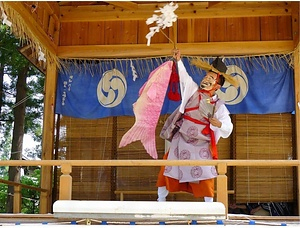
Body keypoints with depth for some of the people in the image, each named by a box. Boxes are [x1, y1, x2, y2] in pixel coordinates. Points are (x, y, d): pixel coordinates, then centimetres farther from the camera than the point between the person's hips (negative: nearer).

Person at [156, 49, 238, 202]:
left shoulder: (219, 106, -3)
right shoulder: (193, 91, 1)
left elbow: (228, 128, -5)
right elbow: (184, 77, -9)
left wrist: (219, 124, -25)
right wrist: (178, 61, -21)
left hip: (201, 146, -1)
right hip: (181, 142, 2)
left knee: (205, 177, -1)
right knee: (167, 171, 3)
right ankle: (160, 200, 17)